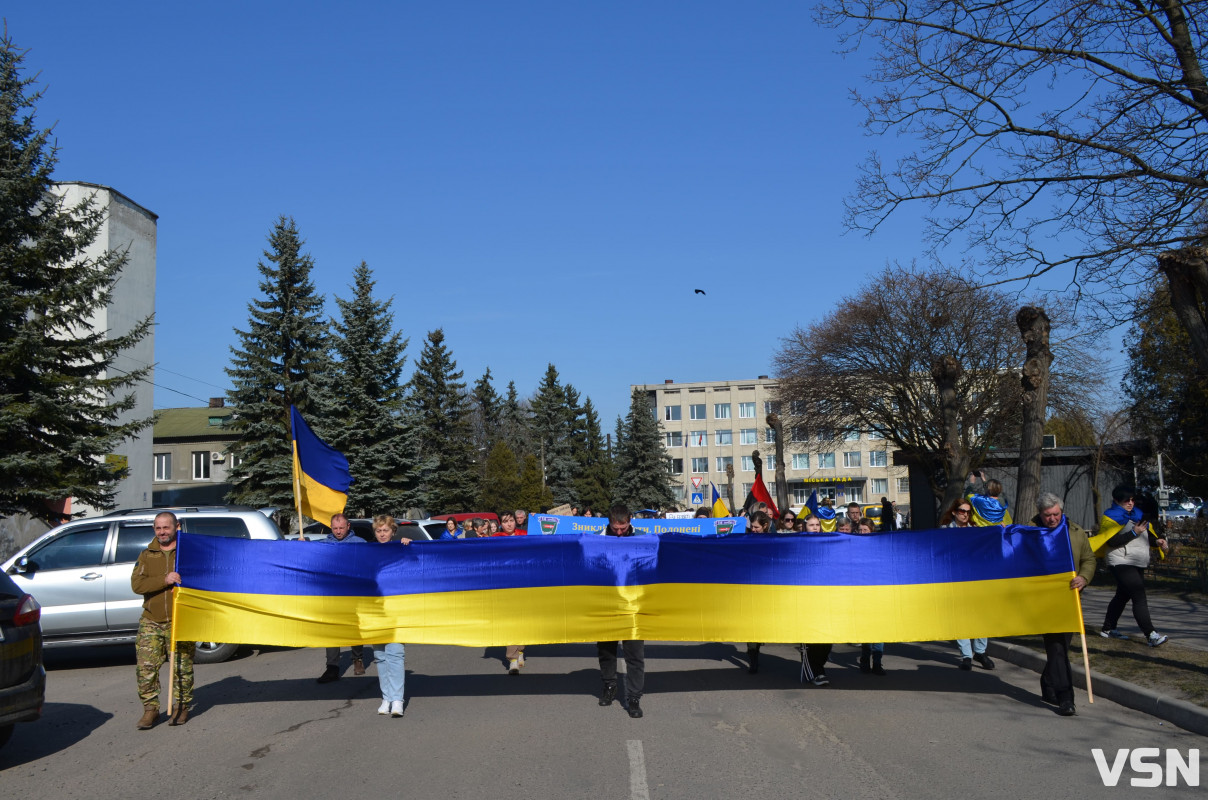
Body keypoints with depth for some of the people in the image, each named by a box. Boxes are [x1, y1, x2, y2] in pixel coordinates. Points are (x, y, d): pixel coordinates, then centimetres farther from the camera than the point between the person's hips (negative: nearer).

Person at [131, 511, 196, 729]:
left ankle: (181, 706, 16)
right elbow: (136, 584, -3)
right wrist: (164, 580, -17)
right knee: (146, 667, -3)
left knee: (182, 667, 1)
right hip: (151, 621, 2)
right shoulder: (146, 556, 12)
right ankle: (150, 708, 9)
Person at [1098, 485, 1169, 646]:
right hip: (1122, 562, -9)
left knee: (1123, 596, 15)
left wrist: (1157, 540, 8)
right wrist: (1134, 533, -25)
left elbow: (1146, 532, 28)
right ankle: (1151, 635, -20)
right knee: (1139, 597, -16)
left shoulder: (1137, 514, 15)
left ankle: (1108, 629, 25)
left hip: (1138, 563, 9)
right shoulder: (1110, 517, -11)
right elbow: (1112, 541, -21)